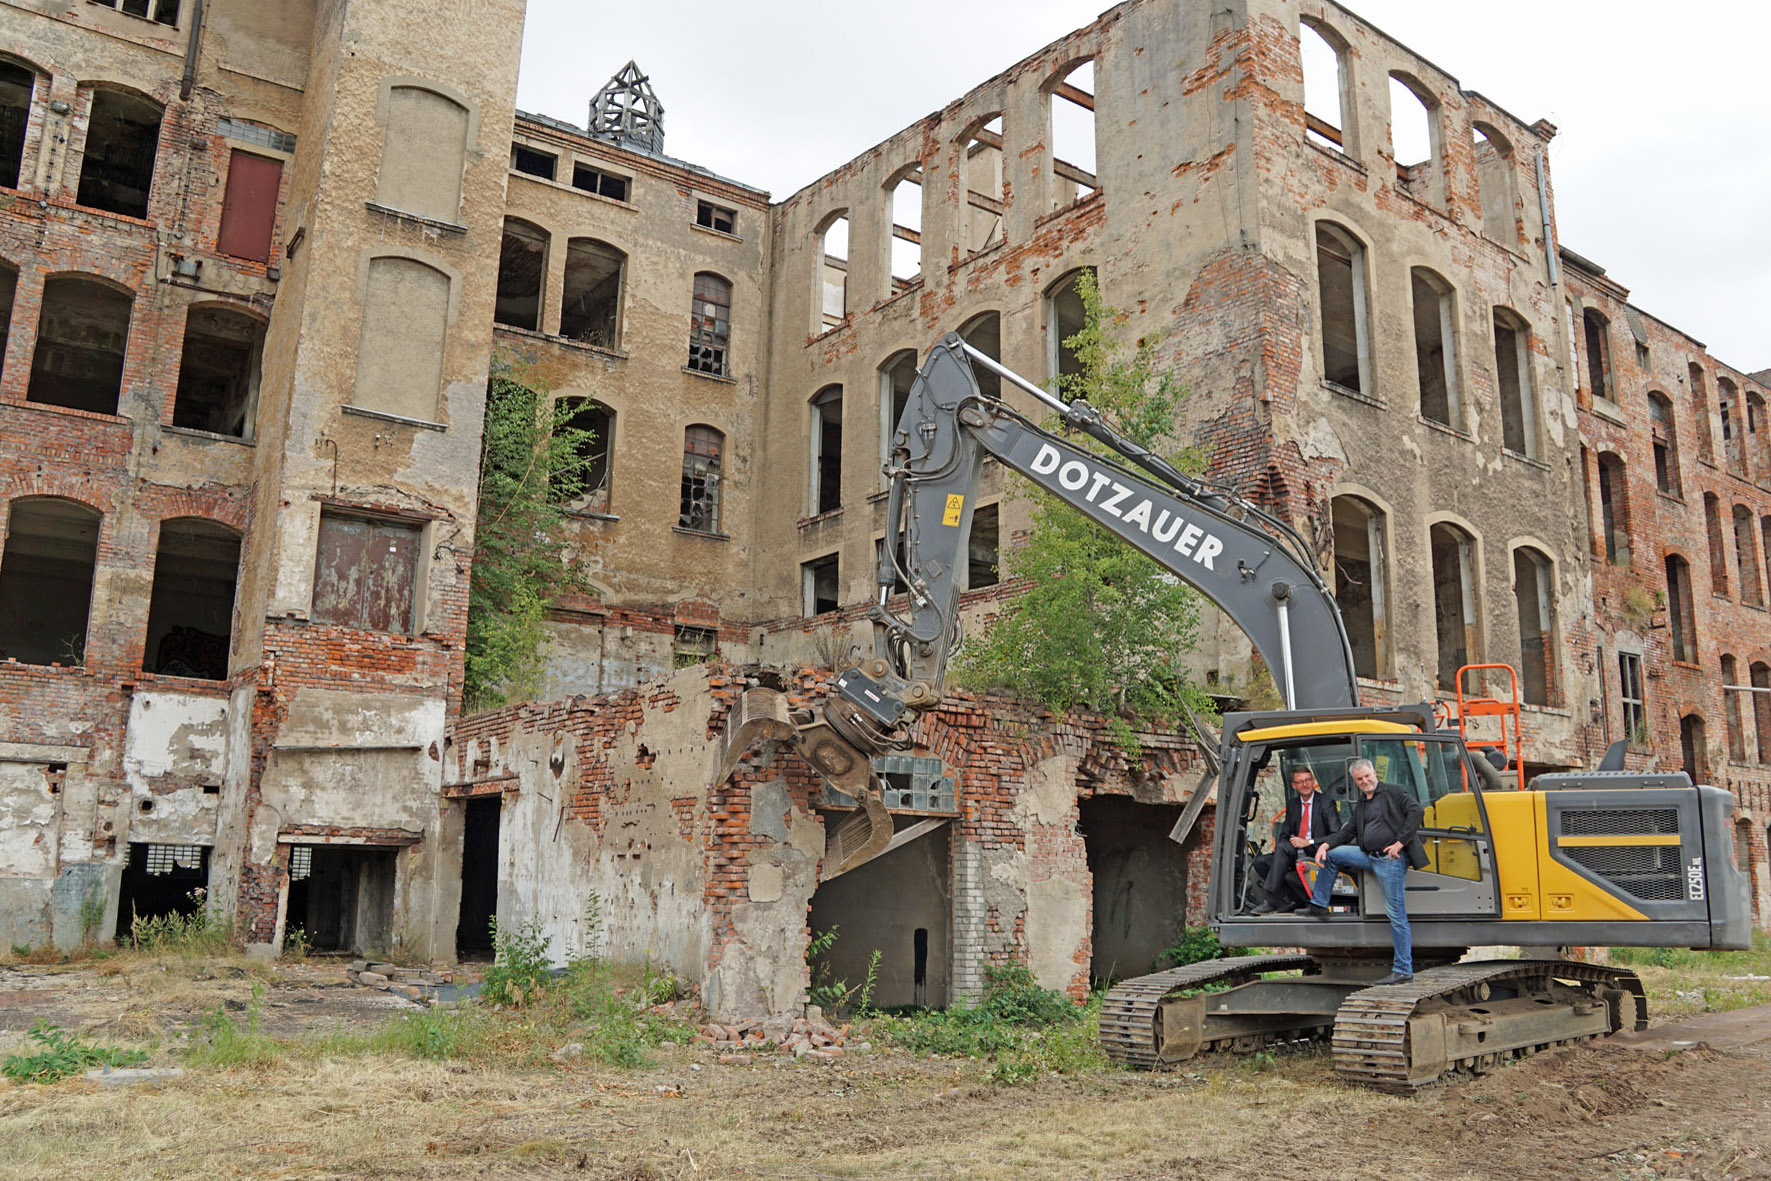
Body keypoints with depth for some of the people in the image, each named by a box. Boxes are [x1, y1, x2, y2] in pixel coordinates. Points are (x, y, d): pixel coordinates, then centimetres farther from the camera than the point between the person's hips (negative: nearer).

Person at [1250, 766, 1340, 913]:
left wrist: (1308, 842, -20)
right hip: (1295, 854, 7)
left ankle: (1271, 902, -31)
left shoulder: (1326, 803, -2)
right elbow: (1284, 835, 15)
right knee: (1261, 861, -13)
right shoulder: (1292, 804, 16)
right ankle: (1298, 900, -7)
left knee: (1283, 847, -31)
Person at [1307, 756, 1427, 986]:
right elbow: (1348, 831, 18)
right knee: (1331, 855, 2)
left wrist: (1400, 842, -18)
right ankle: (1319, 906, 11)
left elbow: (1415, 810, -14)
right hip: (1368, 855, 7)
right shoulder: (1360, 804, 19)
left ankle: (1403, 970, 2)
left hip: (1390, 859, -7)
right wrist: (1326, 845, 2)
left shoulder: (1394, 792, -1)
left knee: (1396, 914, -4)